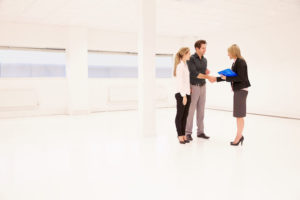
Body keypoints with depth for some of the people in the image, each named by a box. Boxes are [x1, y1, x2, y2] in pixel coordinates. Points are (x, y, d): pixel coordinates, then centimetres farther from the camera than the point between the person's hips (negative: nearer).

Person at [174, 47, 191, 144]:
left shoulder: (185, 65, 15)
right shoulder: (180, 66, -13)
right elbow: (180, 82, -16)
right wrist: (184, 96, -17)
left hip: (187, 93, 8)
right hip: (181, 94, -8)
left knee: (185, 115, 10)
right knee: (180, 115, 1)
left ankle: (183, 135, 17)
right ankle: (180, 136, 9)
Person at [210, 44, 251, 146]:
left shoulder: (240, 62, -14)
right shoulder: (235, 62, 14)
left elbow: (240, 78, -20)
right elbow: (232, 76, 21)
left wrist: (226, 78, -17)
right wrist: (217, 79, 20)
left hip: (241, 90, -9)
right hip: (237, 90, 9)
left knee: (239, 115, -3)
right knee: (238, 115, 12)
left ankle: (239, 136, 6)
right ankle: (240, 136, 19)